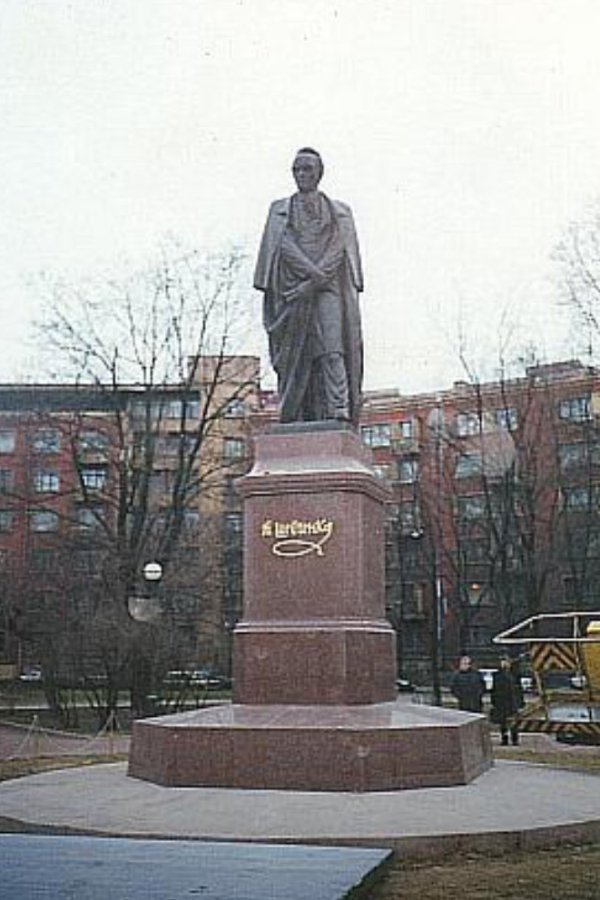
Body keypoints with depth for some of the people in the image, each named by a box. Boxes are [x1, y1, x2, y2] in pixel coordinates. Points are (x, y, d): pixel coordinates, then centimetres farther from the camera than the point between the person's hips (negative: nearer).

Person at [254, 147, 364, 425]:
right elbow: (284, 245, 3)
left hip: (328, 290, -1)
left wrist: (311, 283, -12)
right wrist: (311, 271, -14)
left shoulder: (340, 211, 18)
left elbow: (339, 248, 3)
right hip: (291, 290, 1)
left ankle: (340, 414, -26)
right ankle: (291, 422, -5)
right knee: (294, 359, -5)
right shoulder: (279, 209, 20)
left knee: (332, 350, -17)